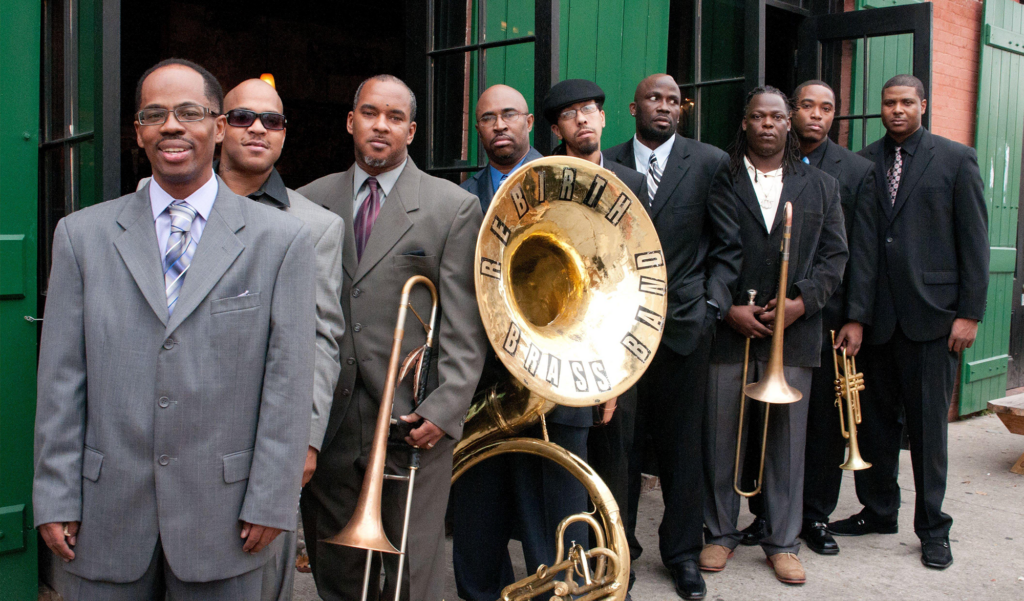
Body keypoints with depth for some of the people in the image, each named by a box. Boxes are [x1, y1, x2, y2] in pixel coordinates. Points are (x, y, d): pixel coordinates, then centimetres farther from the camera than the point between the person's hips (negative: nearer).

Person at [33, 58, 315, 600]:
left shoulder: (280, 240, -1)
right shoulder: (81, 235, 5)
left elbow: (288, 379, -4)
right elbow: (61, 378, 3)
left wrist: (271, 502, -6)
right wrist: (56, 499, 0)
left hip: (223, 518, -1)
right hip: (105, 520, 2)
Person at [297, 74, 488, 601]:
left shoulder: (455, 208, -1)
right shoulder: (310, 202, 8)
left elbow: (464, 326, -4)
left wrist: (445, 409, -13)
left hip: (413, 420, -3)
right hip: (326, 419, 3)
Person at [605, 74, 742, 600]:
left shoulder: (710, 163, 4)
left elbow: (727, 246, 5)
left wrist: (713, 305, -5)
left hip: (684, 325, -1)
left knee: (682, 446, 8)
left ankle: (682, 553, 23)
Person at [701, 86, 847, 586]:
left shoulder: (822, 186, 13)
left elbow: (834, 256, 8)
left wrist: (802, 302, -7)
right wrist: (728, 308, -10)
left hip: (794, 334, 2)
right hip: (728, 331, -1)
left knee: (787, 440, 7)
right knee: (721, 436, 6)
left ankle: (782, 541, 20)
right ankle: (721, 533, 21)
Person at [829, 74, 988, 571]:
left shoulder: (956, 159, 2)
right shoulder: (862, 163, 8)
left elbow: (974, 240, 0)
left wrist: (970, 313, -6)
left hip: (931, 315, -2)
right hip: (875, 315, 2)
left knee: (928, 426, 4)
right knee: (875, 419, 10)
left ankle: (932, 526, 18)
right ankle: (878, 510, 27)